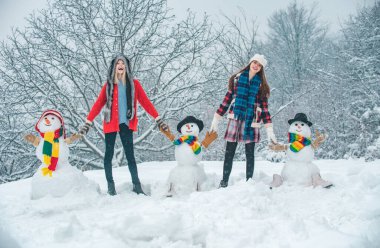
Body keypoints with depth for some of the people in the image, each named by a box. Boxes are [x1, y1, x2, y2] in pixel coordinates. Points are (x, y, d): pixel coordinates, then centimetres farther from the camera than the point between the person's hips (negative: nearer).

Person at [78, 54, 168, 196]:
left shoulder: (134, 84, 5)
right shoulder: (108, 85, 4)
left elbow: (145, 102, 3)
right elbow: (98, 104, 2)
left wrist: (158, 119, -3)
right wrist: (88, 123, -4)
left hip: (126, 124, 0)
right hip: (111, 124, 0)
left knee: (130, 155, 0)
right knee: (109, 155, 4)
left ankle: (137, 186, 4)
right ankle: (110, 186, 12)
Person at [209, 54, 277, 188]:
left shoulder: (261, 85, 9)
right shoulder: (237, 78, 8)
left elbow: (264, 107, 6)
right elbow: (227, 99, 10)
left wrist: (269, 130, -1)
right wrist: (216, 119, 7)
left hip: (251, 122, 0)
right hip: (235, 119, 0)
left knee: (250, 154, 4)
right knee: (229, 153, 1)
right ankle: (224, 182, 7)